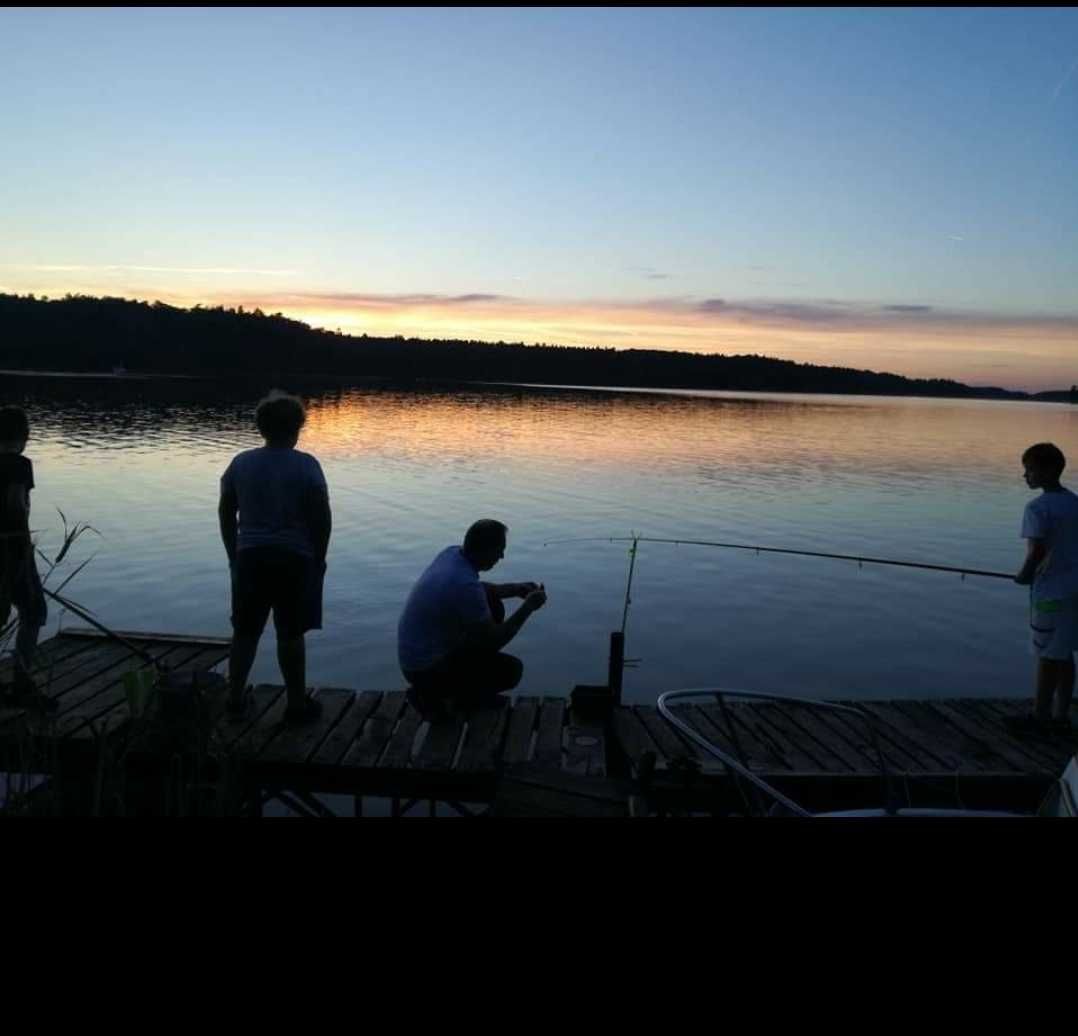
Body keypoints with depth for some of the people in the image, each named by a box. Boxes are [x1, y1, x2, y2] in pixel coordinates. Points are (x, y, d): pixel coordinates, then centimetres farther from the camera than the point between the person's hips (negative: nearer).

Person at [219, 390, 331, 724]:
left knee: (245, 631, 15)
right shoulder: (306, 465, -8)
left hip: (251, 557, 4)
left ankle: (236, 697, 25)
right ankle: (297, 704, 13)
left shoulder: (241, 463, 4)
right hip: (294, 559, -3)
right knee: (290, 634, 4)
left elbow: (226, 512, 9)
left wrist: (234, 555, 18)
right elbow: (322, 516, -10)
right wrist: (318, 558, 2)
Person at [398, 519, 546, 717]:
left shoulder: (451, 553, -5)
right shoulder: (465, 585, -32)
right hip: (426, 669, -9)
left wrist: (515, 589, 5)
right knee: (512, 670, -4)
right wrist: (528, 607, -12)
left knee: (493, 607, 10)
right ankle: (436, 698, 0)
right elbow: (493, 642, -20)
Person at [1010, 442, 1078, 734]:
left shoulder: (1037, 508, -16)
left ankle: (1040, 715, 14)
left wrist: (1023, 576, -4)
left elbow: (1036, 552, -22)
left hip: (1050, 593, -8)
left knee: (1047, 657, 3)